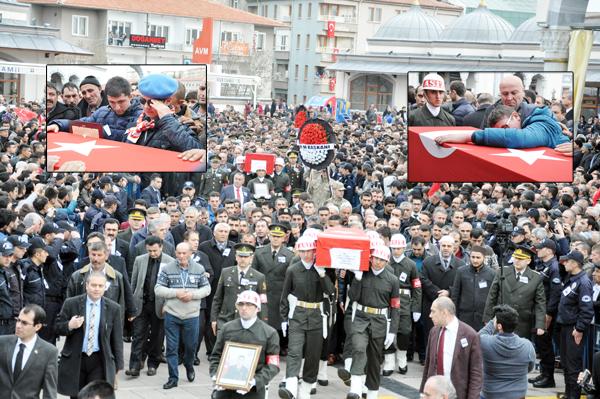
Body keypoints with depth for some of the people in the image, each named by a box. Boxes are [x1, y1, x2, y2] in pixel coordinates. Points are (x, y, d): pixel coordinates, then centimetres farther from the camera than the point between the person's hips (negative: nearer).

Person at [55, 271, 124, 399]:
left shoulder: (113, 308, 1)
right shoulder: (71, 304, -1)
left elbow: (117, 340, 5)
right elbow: (58, 328, 4)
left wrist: (117, 368, 3)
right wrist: (69, 326, -20)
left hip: (100, 361, 0)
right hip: (75, 360, 1)